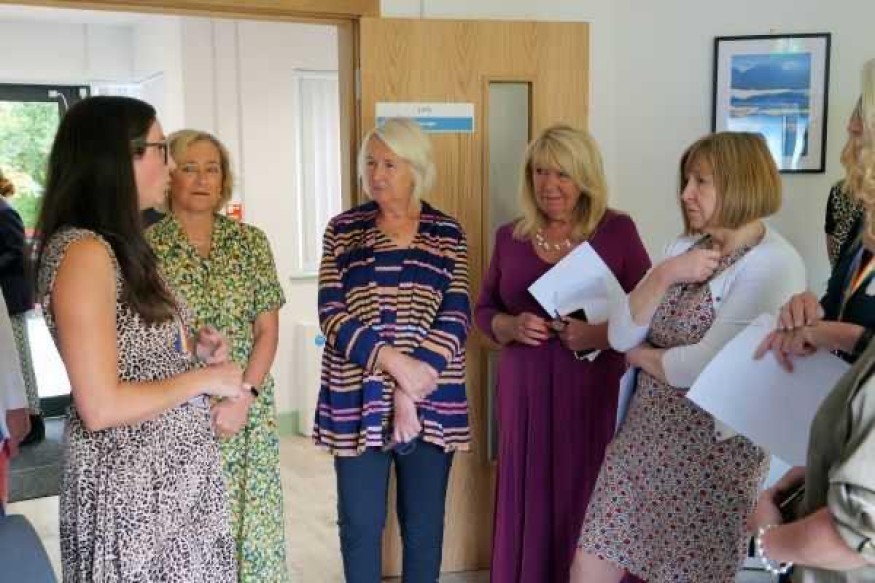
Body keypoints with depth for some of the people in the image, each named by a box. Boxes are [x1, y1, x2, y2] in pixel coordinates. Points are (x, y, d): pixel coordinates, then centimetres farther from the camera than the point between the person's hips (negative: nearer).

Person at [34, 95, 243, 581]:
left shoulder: (118, 246, 8)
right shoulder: (82, 251, -20)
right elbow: (101, 407, -25)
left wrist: (190, 348, 3)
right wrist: (204, 377, -14)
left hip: (170, 468, 9)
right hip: (131, 482, -9)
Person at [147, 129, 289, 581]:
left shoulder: (251, 242, 5)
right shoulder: (144, 247, -1)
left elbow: (267, 330, 2)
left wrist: (244, 399, -9)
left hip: (248, 411, 2)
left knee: (249, 521, 5)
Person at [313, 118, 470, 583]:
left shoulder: (448, 233, 4)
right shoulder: (343, 229, 4)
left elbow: (456, 317, -4)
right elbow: (331, 314, -5)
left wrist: (411, 392, -15)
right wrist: (395, 362, -19)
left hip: (432, 401, 1)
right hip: (358, 398, 0)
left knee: (424, 523, 11)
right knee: (360, 523, 7)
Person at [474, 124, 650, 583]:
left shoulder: (618, 231, -2)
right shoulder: (509, 236, 7)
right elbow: (483, 310, 12)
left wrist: (604, 334, -19)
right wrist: (511, 326, -8)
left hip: (595, 394, -2)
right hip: (525, 394, 3)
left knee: (591, 510, 2)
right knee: (528, 504, 8)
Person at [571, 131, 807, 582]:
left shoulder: (773, 265, -15)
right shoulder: (685, 247, 7)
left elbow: (703, 369, -23)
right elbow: (620, 336, 1)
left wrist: (641, 355, -5)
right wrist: (662, 276, -12)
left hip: (711, 450, -7)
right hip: (643, 435, 7)